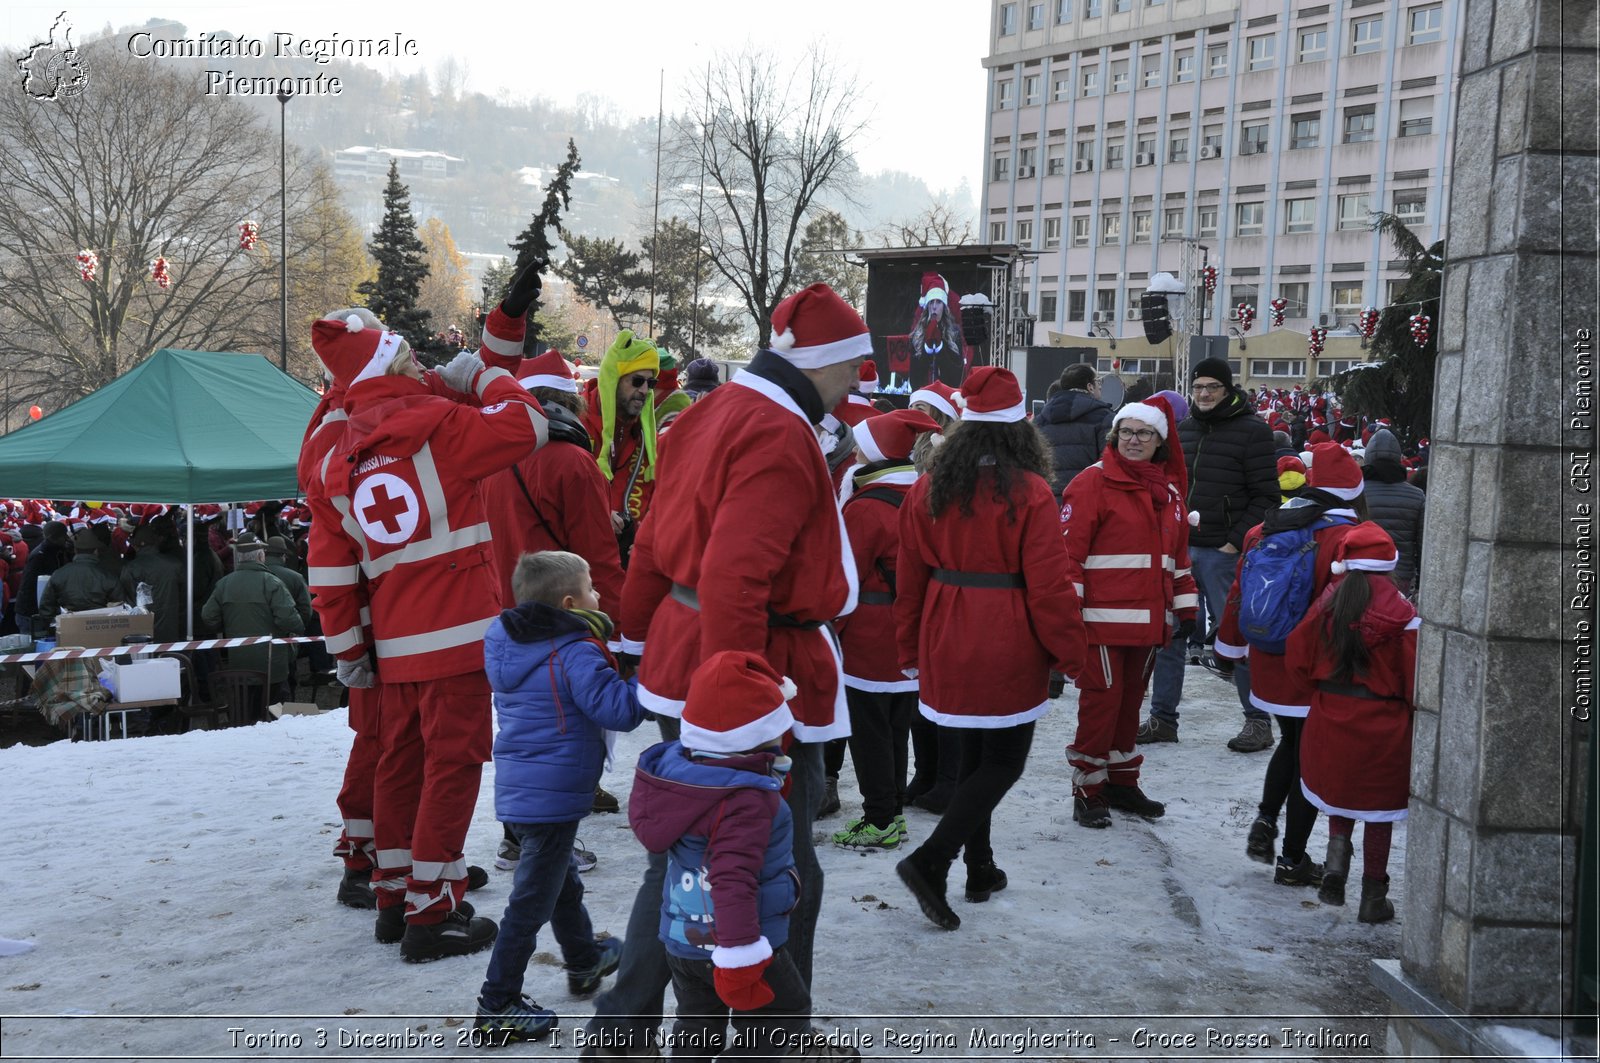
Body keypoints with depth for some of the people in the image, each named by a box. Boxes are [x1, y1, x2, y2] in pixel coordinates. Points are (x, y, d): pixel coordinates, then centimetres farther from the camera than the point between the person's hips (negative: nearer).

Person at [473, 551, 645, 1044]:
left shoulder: (507, 646, 5)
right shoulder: (576, 654, -20)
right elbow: (617, 709, -25)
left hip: (518, 789, 9)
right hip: (553, 795, -9)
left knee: (562, 879, 27)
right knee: (532, 901, 0)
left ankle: (584, 961, 47)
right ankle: (497, 1008, 6)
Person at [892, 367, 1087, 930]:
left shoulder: (929, 488, 1)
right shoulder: (1030, 493, -14)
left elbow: (910, 577, 6)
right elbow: (1049, 584, -14)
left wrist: (911, 650, 16)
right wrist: (1070, 653, -3)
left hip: (948, 646, 6)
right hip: (1009, 650, -5)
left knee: (974, 752, 20)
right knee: (1003, 761, 6)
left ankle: (980, 868, 28)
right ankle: (930, 860, -8)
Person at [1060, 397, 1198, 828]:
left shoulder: (1168, 488, 14)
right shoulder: (1094, 482, -7)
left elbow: (1178, 551, 21)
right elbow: (1070, 547, -11)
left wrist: (1185, 607, 18)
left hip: (1149, 620, 6)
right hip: (1103, 618, -6)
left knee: (1130, 700, 15)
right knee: (1101, 701, -3)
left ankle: (1121, 781, 27)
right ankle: (1088, 790, 8)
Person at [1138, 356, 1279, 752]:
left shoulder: (1251, 430, -5)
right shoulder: (1182, 429, 14)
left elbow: (1265, 497, -7)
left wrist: (1235, 542, -14)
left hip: (1224, 553, -6)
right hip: (1179, 549, 6)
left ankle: (1258, 721, 11)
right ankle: (1162, 718, 15)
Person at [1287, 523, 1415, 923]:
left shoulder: (1329, 601, -3)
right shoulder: (1399, 611, -12)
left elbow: (1298, 657, 2)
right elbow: (1415, 671, -11)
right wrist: (1415, 713, 4)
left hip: (1330, 718, 3)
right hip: (1383, 723, -2)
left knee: (1339, 788, 26)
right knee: (1379, 806, 10)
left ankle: (1338, 847, 1)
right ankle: (1373, 896, 16)